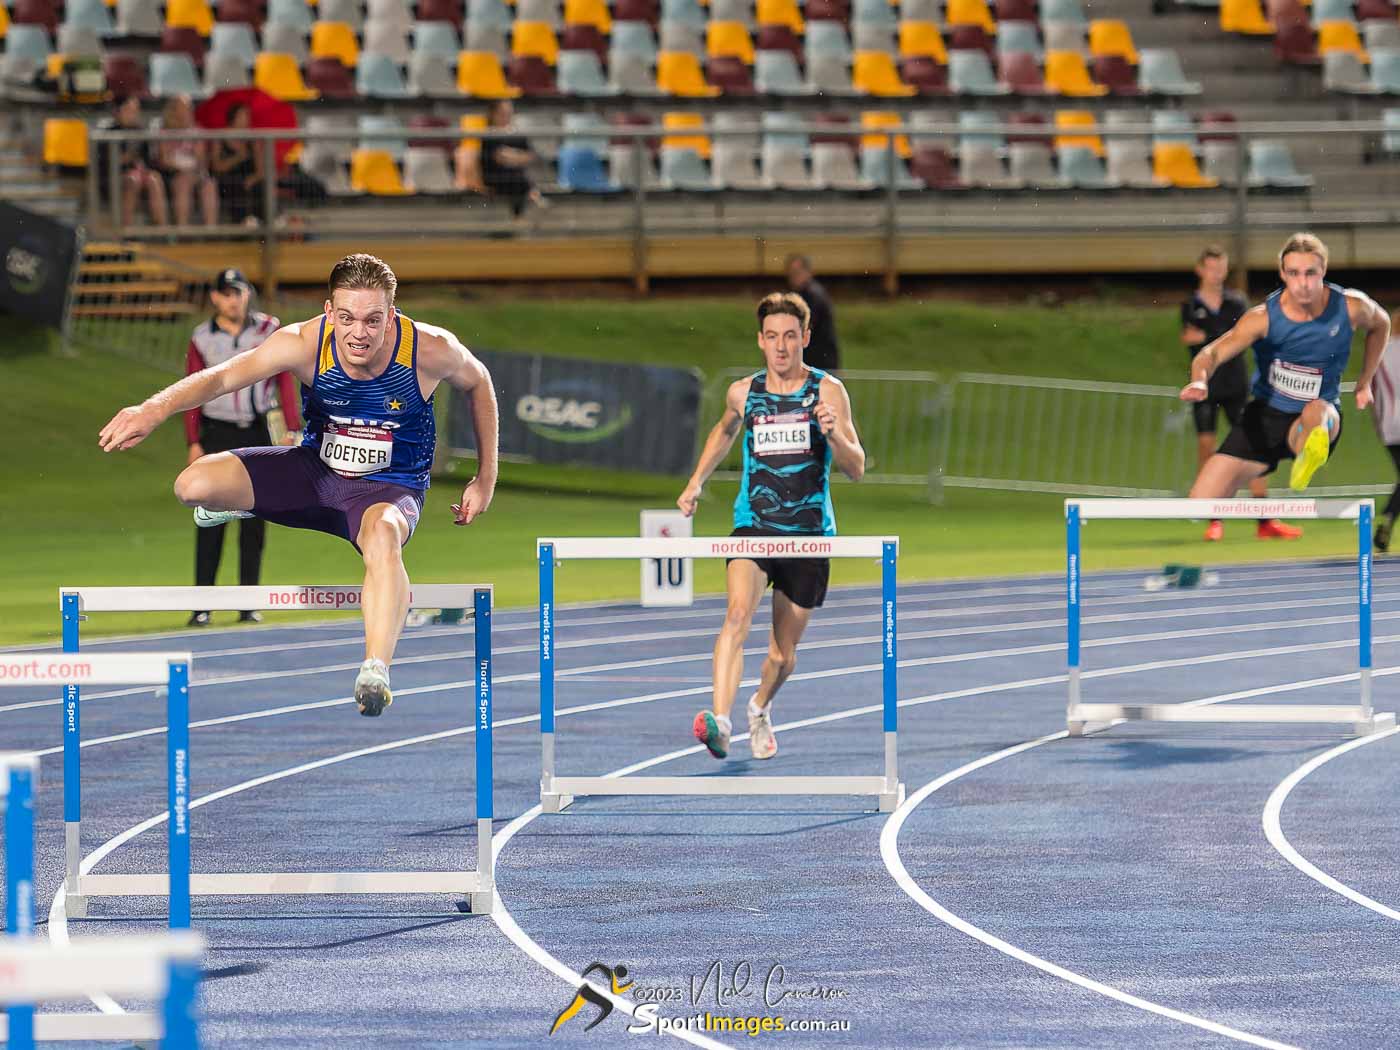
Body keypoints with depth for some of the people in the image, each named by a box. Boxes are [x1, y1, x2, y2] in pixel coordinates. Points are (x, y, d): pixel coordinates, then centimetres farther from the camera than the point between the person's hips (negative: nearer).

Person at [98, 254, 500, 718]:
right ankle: (234, 505, 20)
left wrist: (485, 480, 6)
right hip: (313, 470, 2)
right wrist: (156, 408, -51)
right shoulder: (305, 343, -22)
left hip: (389, 487, -2)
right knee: (193, 485, -19)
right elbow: (223, 376, -32)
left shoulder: (431, 350, -20)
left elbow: (477, 383, 3)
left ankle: (376, 673, -50)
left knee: (383, 535, -41)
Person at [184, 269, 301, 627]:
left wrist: (292, 429, -5)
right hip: (217, 433, -1)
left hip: (257, 435, 1)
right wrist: (193, 442, -4)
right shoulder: (202, 339, 1)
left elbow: (285, 379, 2)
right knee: (211, 519, -7)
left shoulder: (269, 330, 1)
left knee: (254, 520, 3)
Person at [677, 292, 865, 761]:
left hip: (809, 535, 0)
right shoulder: (743, 393, 5)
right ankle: (719, 721, -41)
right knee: (738, 612, -29)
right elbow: (724, 432, 29)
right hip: (753, 526, 0)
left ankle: (761, 707, 44)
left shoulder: (827, 391, -3)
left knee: (784, 655, 10)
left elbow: (856, 469, -8)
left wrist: (833, 433, -26)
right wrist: (696, 482, 21)